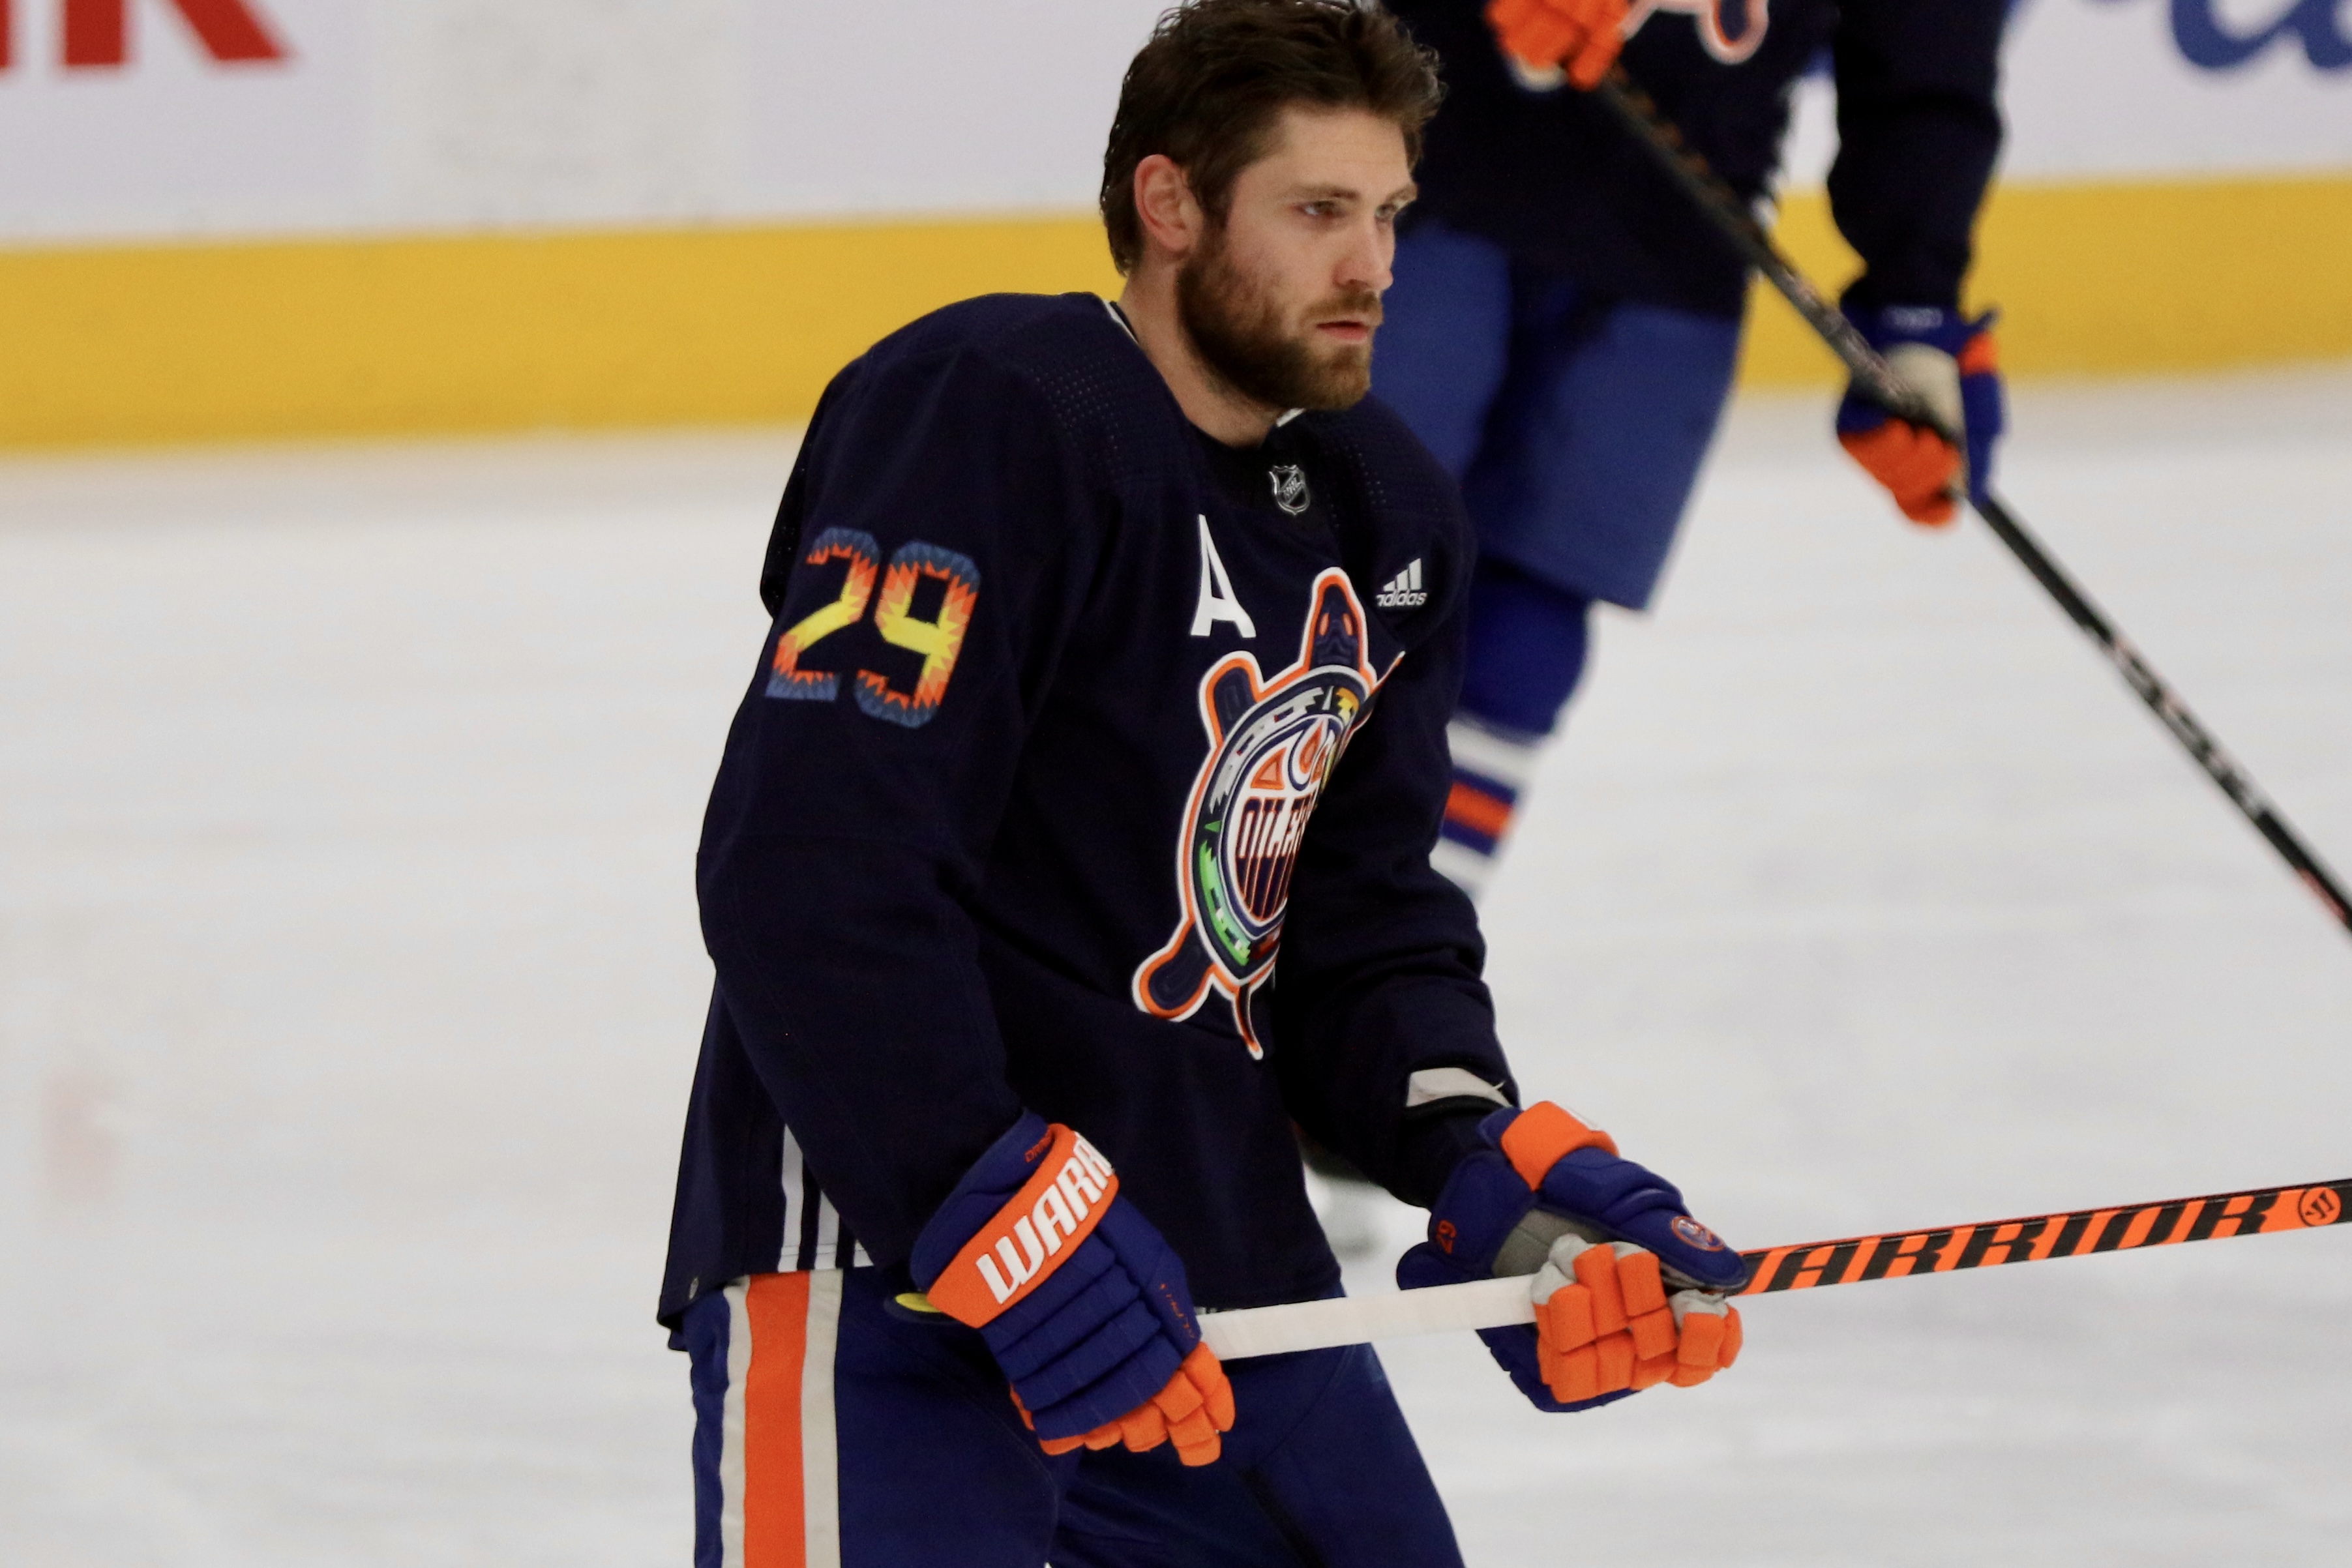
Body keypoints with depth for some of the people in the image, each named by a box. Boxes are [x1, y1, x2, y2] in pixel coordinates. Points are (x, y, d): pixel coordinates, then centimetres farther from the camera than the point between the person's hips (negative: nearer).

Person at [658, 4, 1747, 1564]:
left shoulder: (1389, 516, 12)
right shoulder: (989, 417, -16)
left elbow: (1357, 935, 12)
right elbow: (811, 881, -23)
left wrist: (1497, 1165, -7)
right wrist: (1016, 1235, -24)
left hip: (1212, 1259, 9)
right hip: (881, 1253, -9)